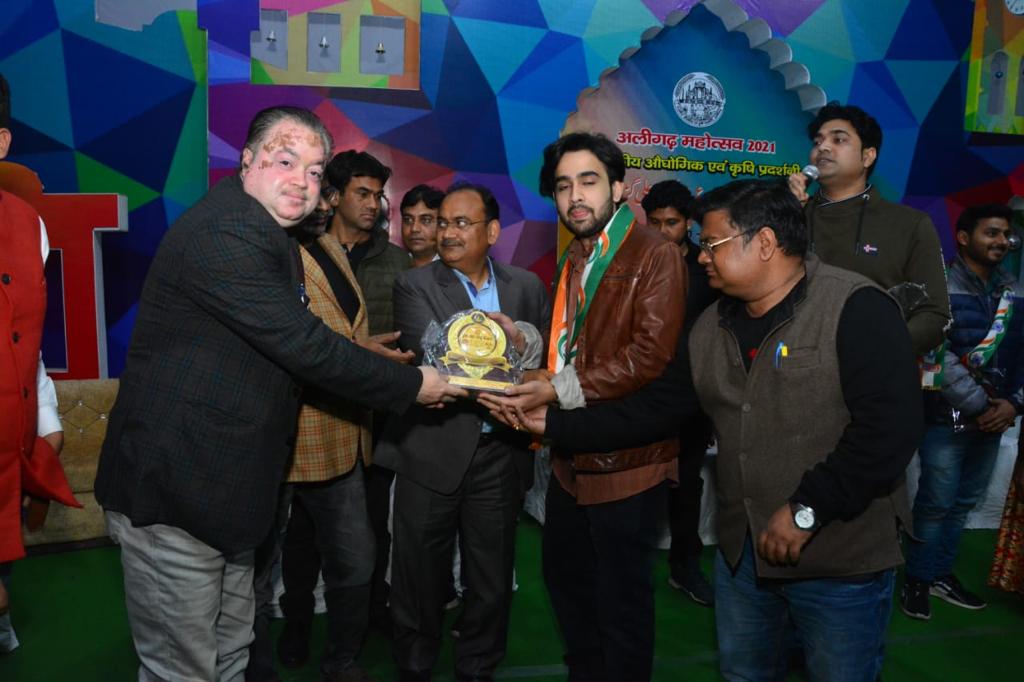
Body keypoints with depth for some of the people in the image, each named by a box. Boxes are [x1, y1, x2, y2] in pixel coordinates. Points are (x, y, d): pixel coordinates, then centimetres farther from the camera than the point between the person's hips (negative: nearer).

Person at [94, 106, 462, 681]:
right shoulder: (222, 233, -20)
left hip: (222, 489, 10)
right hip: (173, 492, -10)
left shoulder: (271, 239, 14)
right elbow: (303, 347, -24)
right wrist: (411, 385, -16)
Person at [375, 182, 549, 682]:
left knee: (493, 575, 14)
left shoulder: (526, 287, 8)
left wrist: (520, 338, -14)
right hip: (431, 452, -2)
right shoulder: (414, 285, -1)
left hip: (499, 454, 2)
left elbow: (545, 356, 6)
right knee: (421, 573, 11)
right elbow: (435, 357, -17)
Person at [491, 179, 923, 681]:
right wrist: (554, 422, 1)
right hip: (742, 553, 6)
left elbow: (890, 427, -24)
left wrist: (807, 509, -23)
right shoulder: (711, 328, 5)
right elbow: (652, 411, 6)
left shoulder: (856, 310, -17)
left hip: (841, 562, -6)